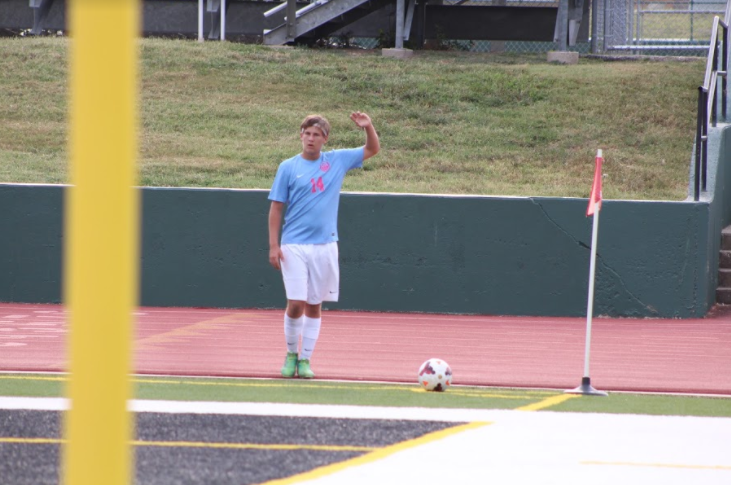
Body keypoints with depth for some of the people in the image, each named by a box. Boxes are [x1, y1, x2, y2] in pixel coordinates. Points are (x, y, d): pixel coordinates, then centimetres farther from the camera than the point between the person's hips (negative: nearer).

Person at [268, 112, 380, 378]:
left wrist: (368, 126, -6)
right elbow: (276, 208, 2)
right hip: (294, 247, -2)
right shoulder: (288, 167, 1)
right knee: (296, 303, -10)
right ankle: (291, 354, 10)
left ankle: (305, 359, 12)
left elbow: (373, 149, 15)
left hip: (325, 246, 2)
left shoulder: (337, 161, 7)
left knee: (314, 305, 5)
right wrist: (274, 245, -6)